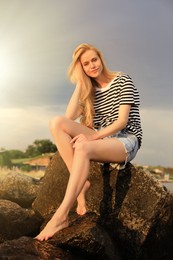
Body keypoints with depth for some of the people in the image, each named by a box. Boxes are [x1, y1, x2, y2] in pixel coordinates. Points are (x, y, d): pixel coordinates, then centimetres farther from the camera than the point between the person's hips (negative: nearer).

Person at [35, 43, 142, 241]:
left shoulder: (122, 80, -1)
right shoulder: (91, 90, 16)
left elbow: (122, 121, -12)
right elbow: (70, 116, -1)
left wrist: (93, 136, -25)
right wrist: (79, 83, 1)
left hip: (127, 140, -6)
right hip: (102, 139, 6)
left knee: (83, 147, -38)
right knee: (57, 122, -17)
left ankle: (61, 217, -40)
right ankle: (81, 182, -26)